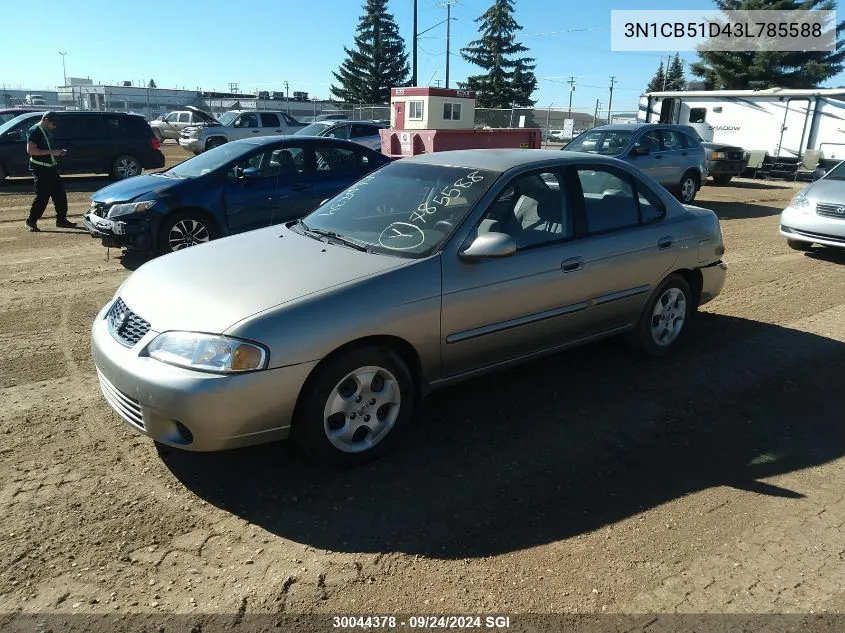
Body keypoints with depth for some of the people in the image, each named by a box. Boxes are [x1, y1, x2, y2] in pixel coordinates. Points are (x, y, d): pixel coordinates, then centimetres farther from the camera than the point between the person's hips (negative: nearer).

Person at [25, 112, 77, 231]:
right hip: (40, 169, -9)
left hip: (51, 167, 9)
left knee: (60, 194, 7)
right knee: (42, 196, -7)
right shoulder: (35, 131, -12)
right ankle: (31, 222, 4)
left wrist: (58, 152, 9)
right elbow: (30, 150, -22)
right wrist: (51, 152, -24)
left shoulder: (48, 132, 16)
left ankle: (61, 220, 14)